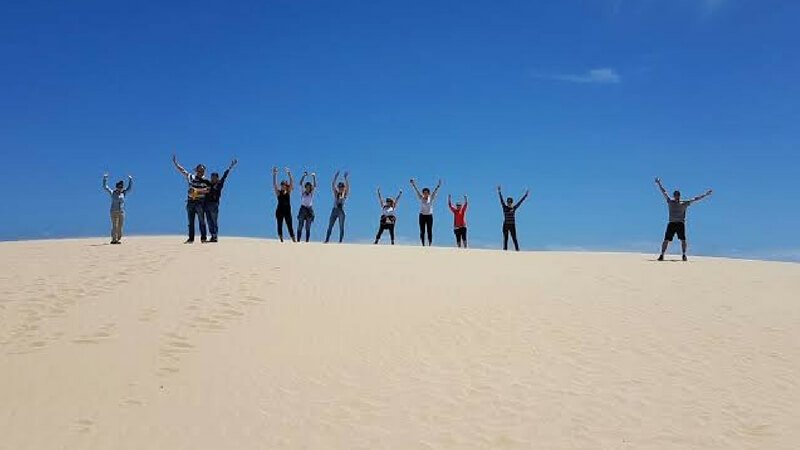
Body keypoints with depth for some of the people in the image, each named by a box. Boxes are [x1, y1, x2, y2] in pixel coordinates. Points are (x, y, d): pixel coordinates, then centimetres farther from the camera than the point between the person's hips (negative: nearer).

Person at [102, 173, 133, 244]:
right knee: (114, 226, -7)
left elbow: (130, 188, 15)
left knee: (120, 227, 3)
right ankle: (114, 240, -6)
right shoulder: (112, 193, 2)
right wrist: (105, 178, -4)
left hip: (122, 212, 3)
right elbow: (105, 187, 1)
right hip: (114, 212, -3)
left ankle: (118, 239, 8)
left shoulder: (123, 193, 9)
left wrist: (130, 180, 11)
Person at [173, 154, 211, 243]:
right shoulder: (190, 177, 10)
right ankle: (191, 238, 10)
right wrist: (175, 163, 14)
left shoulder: (205, 181, 0)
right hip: (190, 202, 4)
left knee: (201, 221, -5)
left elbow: (208, 189, -13)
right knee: (191, 222, 6)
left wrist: (197, 190, -18)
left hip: (200, 202, -4)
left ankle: (203, 238, -4)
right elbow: (182, 170, 15)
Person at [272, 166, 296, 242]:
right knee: (280, 225, 0)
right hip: (279, 211, -1)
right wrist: (275, 175, -20)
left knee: (289, 225, 2)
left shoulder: (288, 192, 4)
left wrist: (289, 174, -12)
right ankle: (281, 238, 3)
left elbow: (292, 183, -4)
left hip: (287, 211, 1)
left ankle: (293, 239, 3)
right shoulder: (278, 192, 0)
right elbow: (274, 184, -10)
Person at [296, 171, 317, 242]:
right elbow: (301, 183, -6)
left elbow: (315, 185, -7)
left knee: (308, 227, 3)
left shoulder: (312, 193, 4)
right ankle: (298, 240, -2)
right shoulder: (303, 192, 3)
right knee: (300, 226, -4)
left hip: (309, 210, 0)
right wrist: (304, 176, -18)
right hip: (303, 209, 0)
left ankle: (307, 240, 5)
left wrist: (314, 177, -19)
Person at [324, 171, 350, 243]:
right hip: (334, 211, 3)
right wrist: (336, 177, -11)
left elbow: (347, 186, -11)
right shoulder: (335, 193, 8)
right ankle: (327, 240, 4)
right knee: (330, 226, 2)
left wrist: (346, 178, -18)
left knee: (341, 227, 0)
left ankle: (340, 241, 2)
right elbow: (333, 184, -2)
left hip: (341, 211, -3)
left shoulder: (345, 194, 2)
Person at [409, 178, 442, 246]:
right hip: (422, 216, 1)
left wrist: (438, 186, -22)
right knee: (422, 231, 1)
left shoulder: (431, 198, 1)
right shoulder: (421, 198, 2)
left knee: (429, 231, -1)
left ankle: (430, 244, 1)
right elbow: (416, 191, -4)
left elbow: (435, 192, -8)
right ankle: (423, 245, 5)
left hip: (429, 216, -1)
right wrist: (413, 184, -12)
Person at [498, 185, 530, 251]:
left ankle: (517, 249, -5)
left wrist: (525, 195, 1)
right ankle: (505, 250, 1)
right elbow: (501, 200, -7)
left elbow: (520, 202, 3)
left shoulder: (514, 208, 3)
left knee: (514, 238, -3)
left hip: (512, 226, 0)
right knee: (505, 238, 1)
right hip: (505, 225, 0)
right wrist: (499, 192, -15)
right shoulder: (504, 207, 0)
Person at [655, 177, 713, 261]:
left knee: (683, 240, -6)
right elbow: (664, 192, 13)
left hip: (681, 224, 0)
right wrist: (659, 184, 16)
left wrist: (705, 195, 7)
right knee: (666, 240, -6)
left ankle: (684, 255, 5)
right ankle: (662, 255, -3)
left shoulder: (685, 203, 8)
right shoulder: (670, 202, 9)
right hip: (672, 223, 0)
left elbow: (695, 199, 9)